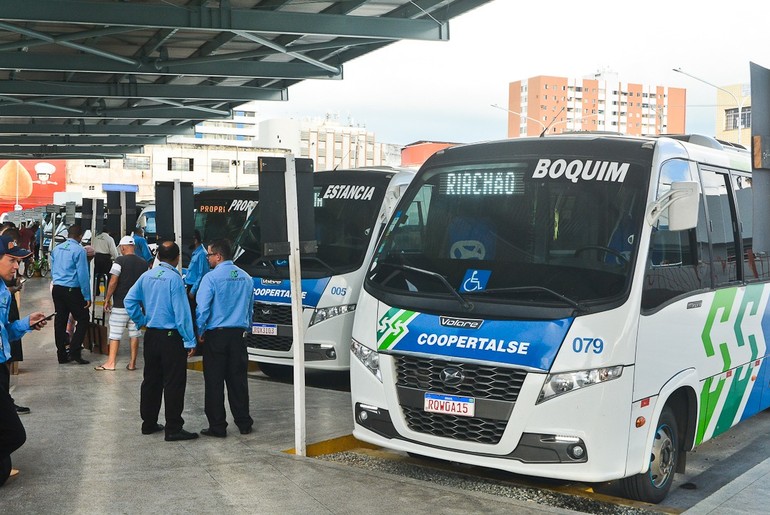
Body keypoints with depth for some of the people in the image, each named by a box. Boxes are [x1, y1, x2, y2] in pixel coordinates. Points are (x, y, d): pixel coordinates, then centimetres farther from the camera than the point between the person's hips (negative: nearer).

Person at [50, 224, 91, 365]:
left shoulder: (57, 249, 9)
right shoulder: (79, 250, -12)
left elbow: (52, 270, 18)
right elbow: (83, 275, -14)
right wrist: (87, 296, -10)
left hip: (57, 289, 7)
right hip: (72, 290, -7)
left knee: (60, 321, 10)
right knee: (83, 320, 2)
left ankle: (62, 355, 15)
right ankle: (74, 352, -6)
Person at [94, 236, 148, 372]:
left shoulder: (120, 261, -9)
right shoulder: (143, 263, 7)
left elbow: (113, 282, -13)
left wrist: (107, 300, -5)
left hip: (120, 304, -4)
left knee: (115, 334, 1)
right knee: (134, 333, 8)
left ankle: (110, 362, 2)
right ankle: (132, 363, 10)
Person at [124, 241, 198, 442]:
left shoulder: (147, 276, 5)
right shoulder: (174, 278, -15)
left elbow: (129, 300, 10)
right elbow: (182, 312, -16)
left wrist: (141, 321, 17)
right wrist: (190, 341, -13)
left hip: (151, 335, 7)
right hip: (171, 337, -7)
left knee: (151, 380, 16)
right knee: (174, 383, -2)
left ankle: (149, 423, 25)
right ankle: (173, 429, 0)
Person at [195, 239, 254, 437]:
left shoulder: (211, 278, -11)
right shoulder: (246, 278, 8)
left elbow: (202, 308, -13)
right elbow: (250, 307, 16)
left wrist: (200, 332, -1)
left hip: (216, 334, -5)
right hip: (238, 335, 5)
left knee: (214, 382, 2)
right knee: (238, 380, 12)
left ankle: (217, 426, 4)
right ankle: (244, 423, 17)